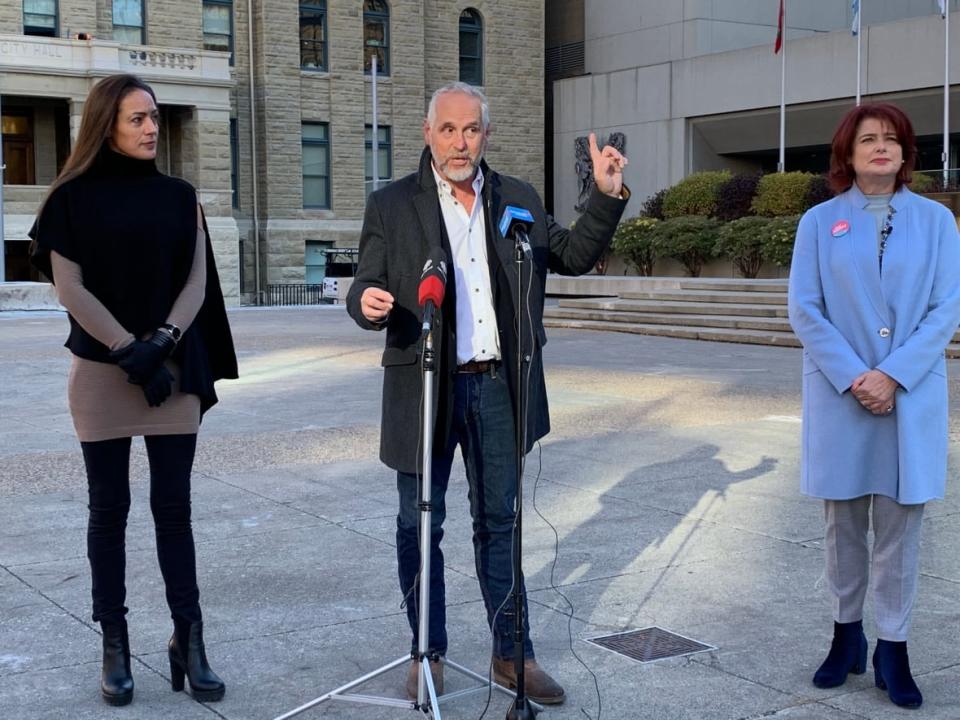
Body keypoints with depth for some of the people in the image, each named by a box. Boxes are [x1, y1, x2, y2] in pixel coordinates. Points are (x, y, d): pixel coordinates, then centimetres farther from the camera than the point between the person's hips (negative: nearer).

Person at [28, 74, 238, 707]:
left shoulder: (179, 197, 8)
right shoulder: (75, 197, 1)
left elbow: (196, 281, 3)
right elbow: (70, 288, -5)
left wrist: (162, 342, -12)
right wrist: (131, 351, -12)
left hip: (175, 370, 2)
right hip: (102, 372, -2)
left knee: (173, 507, 3)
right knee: (110, 508, 4)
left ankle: (189, 641, 8)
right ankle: (115, 647, 12)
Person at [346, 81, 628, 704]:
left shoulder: (519, 199, 7)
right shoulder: (392, 206, -1)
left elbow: (574, 257, 10)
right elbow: (366, 287, -3)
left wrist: (608, 196, -2)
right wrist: (368, 304, -27)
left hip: (500, 387, 2)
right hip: (425, 388, -2)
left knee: (500, 523, 11)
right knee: (420, 526, 8)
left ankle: (512, 654, 22)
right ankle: (428, 652, 24)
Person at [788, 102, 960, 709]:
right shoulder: (820, 222, 4)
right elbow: (805, 310, -2)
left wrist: (893, 375, -14)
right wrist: (851, 378, -13)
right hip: (839, 396, 0)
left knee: (900, 522, 3)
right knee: (844, 520, 9)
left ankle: (893, 647, 13)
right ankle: (847, 631, 24)